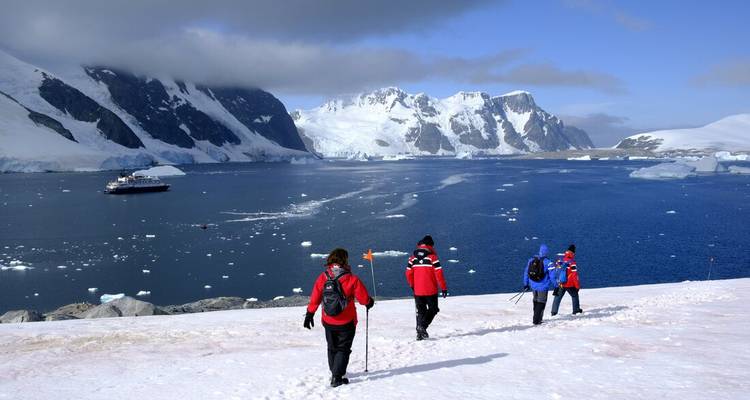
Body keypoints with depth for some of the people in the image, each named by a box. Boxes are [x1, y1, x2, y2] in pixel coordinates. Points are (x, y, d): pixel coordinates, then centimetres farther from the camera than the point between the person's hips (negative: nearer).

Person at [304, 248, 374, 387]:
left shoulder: (322, 278, -8)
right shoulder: (351, 279, -17)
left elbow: (314, 299, -1)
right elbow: (364, 298, -9)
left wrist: (309, 314, 11)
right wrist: (369, 302, 14)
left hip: (328, 322, 4)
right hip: (346, 323, -4)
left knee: (332, 348, 22)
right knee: (343, 349, 7)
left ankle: (335, 373, 35)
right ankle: (337, 377, -4)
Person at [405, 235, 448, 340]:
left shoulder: (413, 257, 5)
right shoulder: (432, 256, -8)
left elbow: (409, 273, 7)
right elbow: (438, 273, -12)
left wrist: (412, 285, 22)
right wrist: (443, 287, -6)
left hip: (417, 290, 4)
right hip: (431, 290, -4)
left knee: (420, 311, 14)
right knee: (433, 309, 10)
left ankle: (420, 332, 11)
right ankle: (422, 326, -11)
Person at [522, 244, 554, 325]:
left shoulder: (531, 260, 2)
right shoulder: (548, 262, -14)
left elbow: (526, 272, 10)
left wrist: (526, 284, 19)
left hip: (533, 286, 5)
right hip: (543, 287, -5)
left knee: (536, 300, 23)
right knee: (541, 302, 6)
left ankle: (536, 318, 31)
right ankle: (536, 320, 3)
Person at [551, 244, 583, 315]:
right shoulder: (572, 263, -16)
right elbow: (575, 275, -14)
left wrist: (557, 283, 22)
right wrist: (577, 286, -5)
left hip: (560, 284, 4)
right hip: (570, 284, -4)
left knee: (558, 297, 12)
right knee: (574, 296, 18)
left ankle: (554, 311, 8)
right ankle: (576, 310, 23)